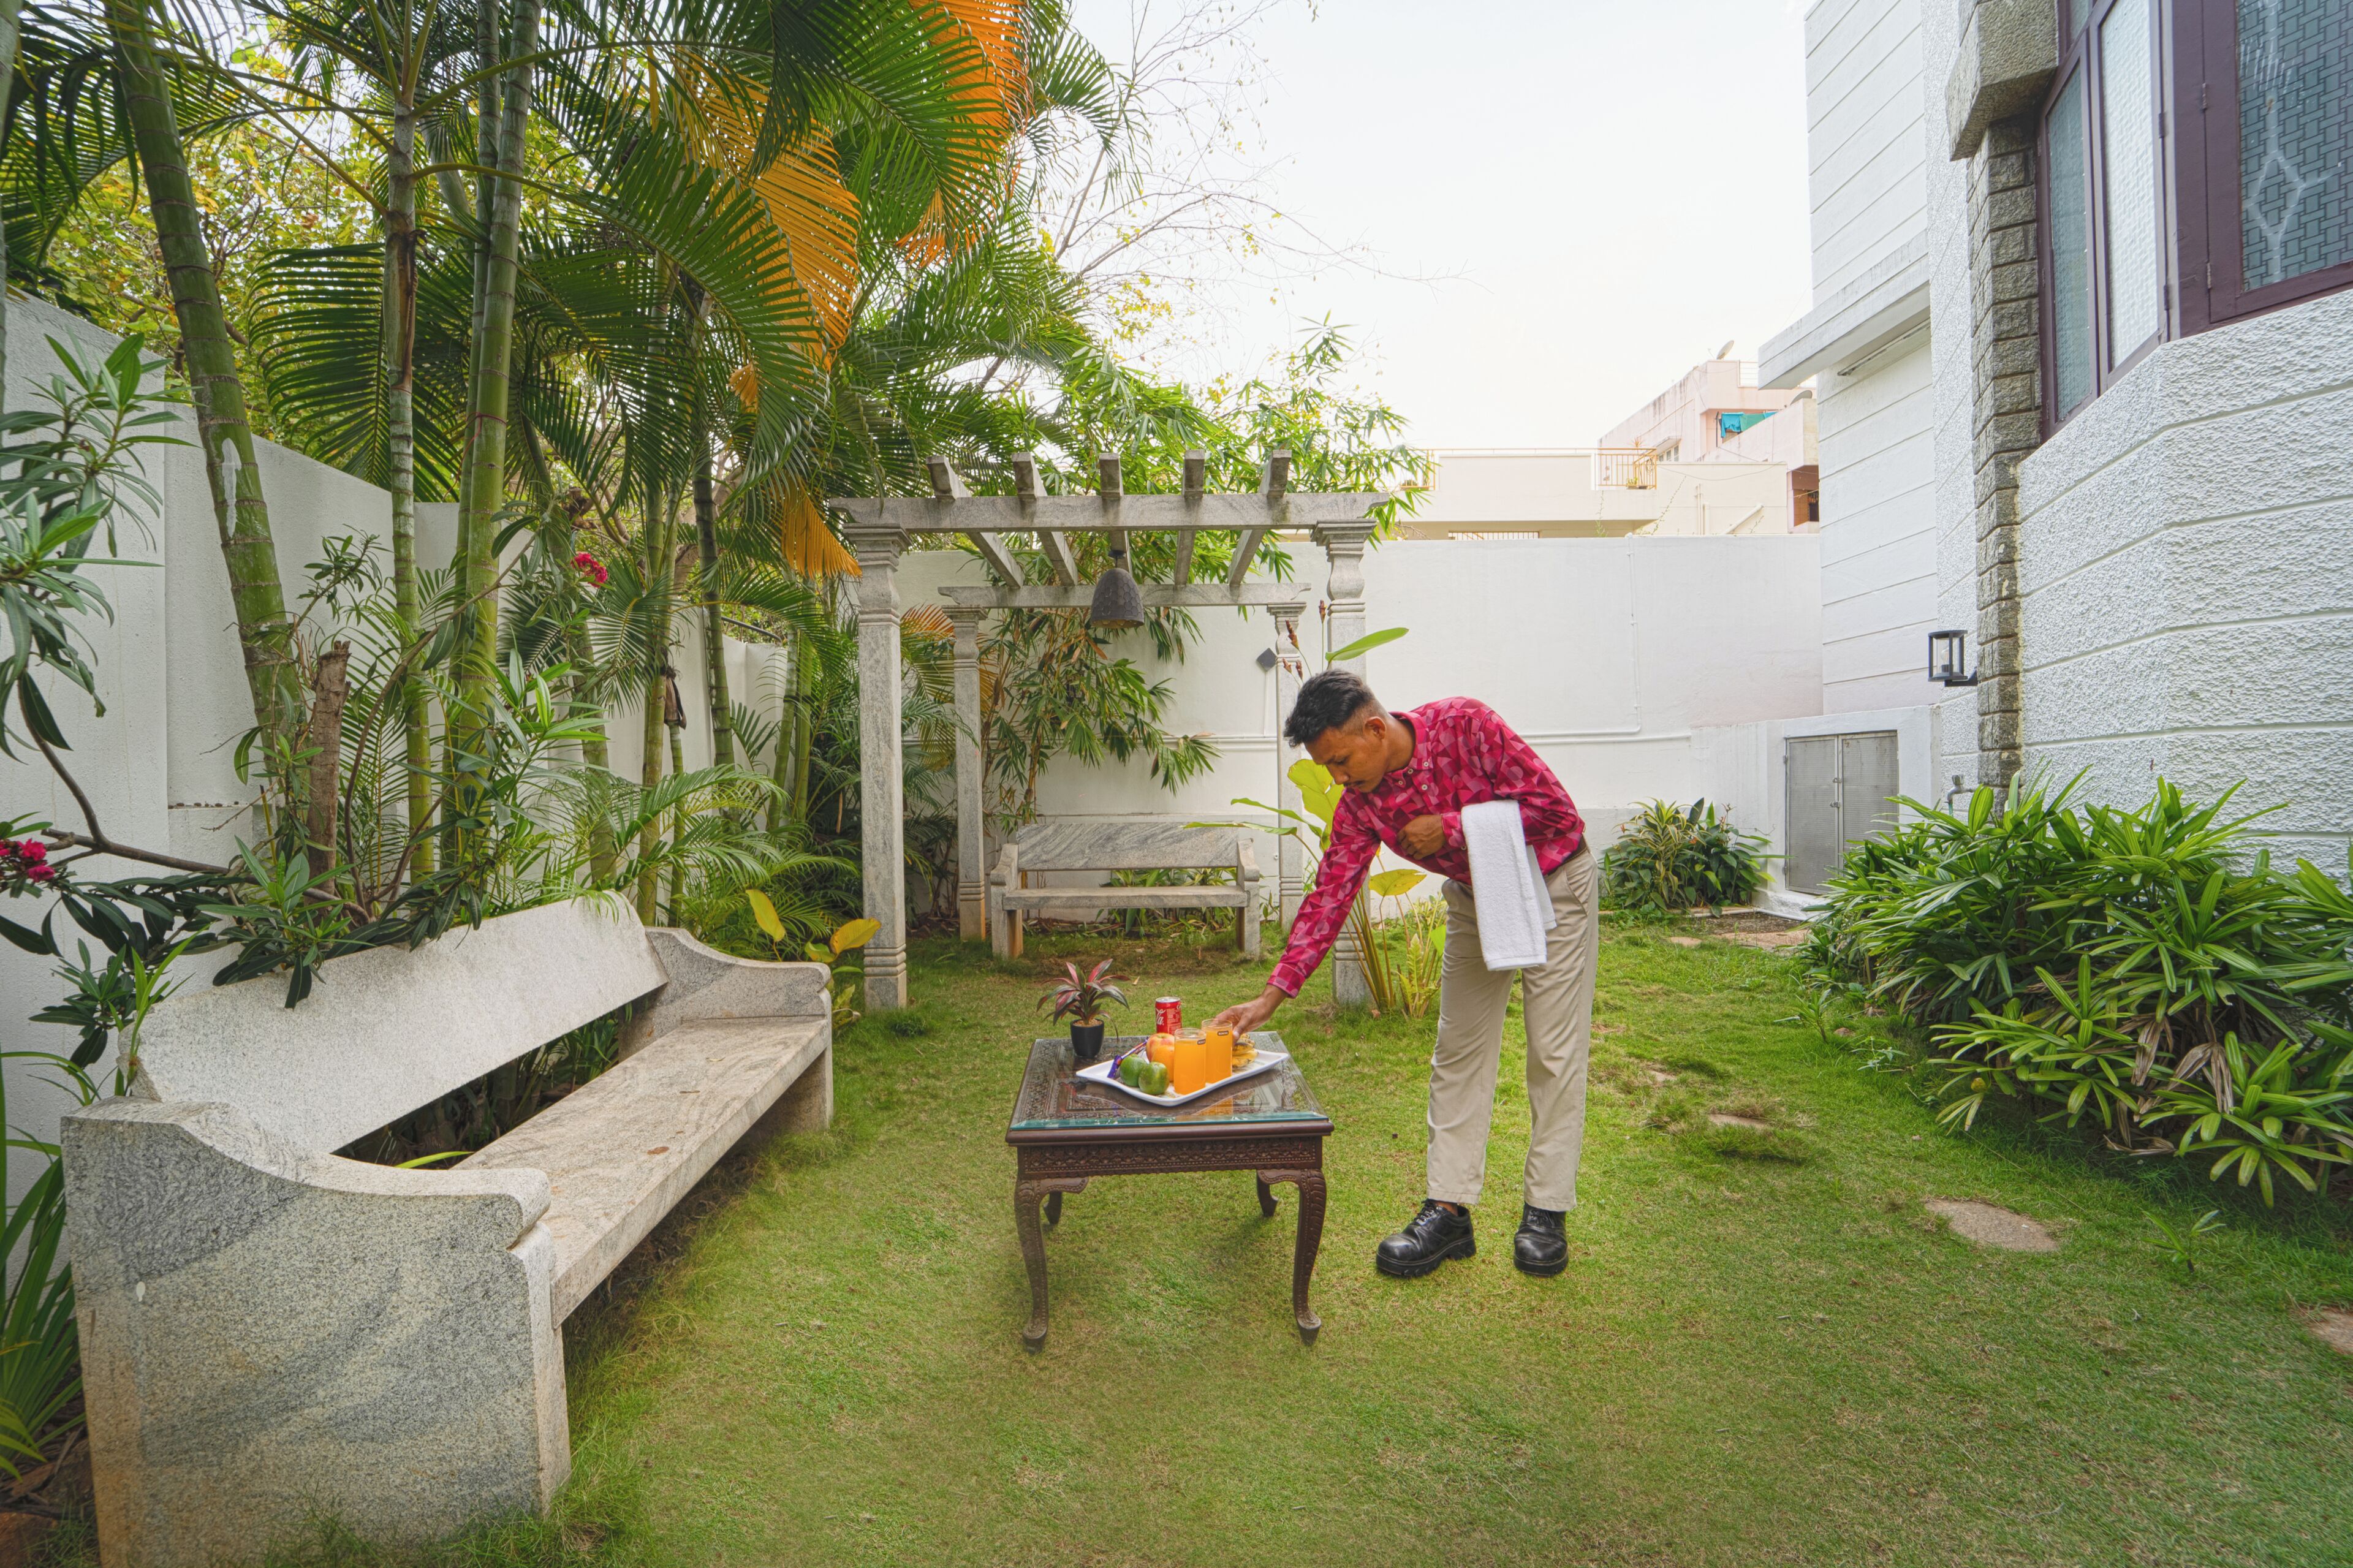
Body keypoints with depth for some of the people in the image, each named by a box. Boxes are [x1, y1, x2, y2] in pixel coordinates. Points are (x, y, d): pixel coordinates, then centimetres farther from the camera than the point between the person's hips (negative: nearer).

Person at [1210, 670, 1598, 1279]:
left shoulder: (1463, 725, -29)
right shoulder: (1359, 804, -15)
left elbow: (1556, 807, -25)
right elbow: (1329, 895, -15)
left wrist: (1450, 828, -29)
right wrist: (1272, 995, -20)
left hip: (1552, 884, -4)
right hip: (1475, 898, 4)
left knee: (1555, 1052, 0)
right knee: (1458, 1052, 2)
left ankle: (1545, 1210, 13)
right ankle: (1449, 1209, 9)